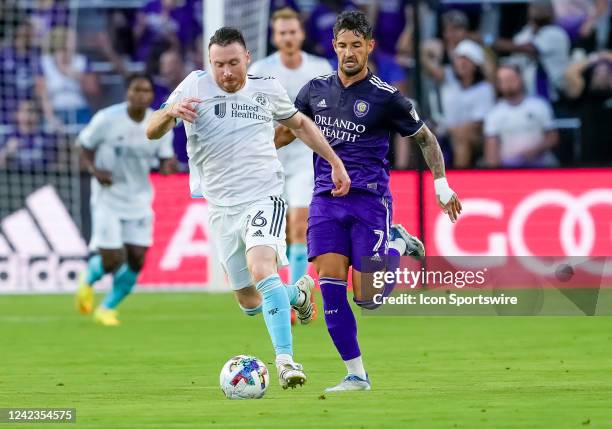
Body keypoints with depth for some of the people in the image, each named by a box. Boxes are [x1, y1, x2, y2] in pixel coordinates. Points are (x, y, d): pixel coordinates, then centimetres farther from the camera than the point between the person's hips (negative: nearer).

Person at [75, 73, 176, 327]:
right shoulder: (106, 119, -14)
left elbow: (166, 160, 3)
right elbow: (84, 148, -2)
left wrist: (167, 166, -22)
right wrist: (94, 171, -21)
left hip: (139, 200, 4)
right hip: (108, 198, -4)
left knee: (136, 261, -2)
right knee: (112, 261, -9)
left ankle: (108, 308, 20)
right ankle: (89, 278, 28)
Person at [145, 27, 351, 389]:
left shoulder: (267, 88, 2)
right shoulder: (195, 86, -4)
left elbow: (300, 124, 21)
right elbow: (152, 132, -8)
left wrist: (335, 162, 16)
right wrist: (171, 111, -30)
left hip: (263, 197, -2)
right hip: (221, 207, 2)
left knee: (261, 269, -29)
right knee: (249, 302, 9)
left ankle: (286, 359, -31)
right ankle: (297, 294, 42)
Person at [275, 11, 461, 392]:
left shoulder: (385, 98, -3)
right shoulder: (316, 90, 8)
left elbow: (425, 138, 9)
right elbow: (286, 132, 22)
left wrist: (441, 184, 3)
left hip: (370, 199, -3)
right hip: (326, 200, 3)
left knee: (367, 297, -8)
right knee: (330, 287, -10)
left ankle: (397, 245, 22)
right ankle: (356, 375, -1)